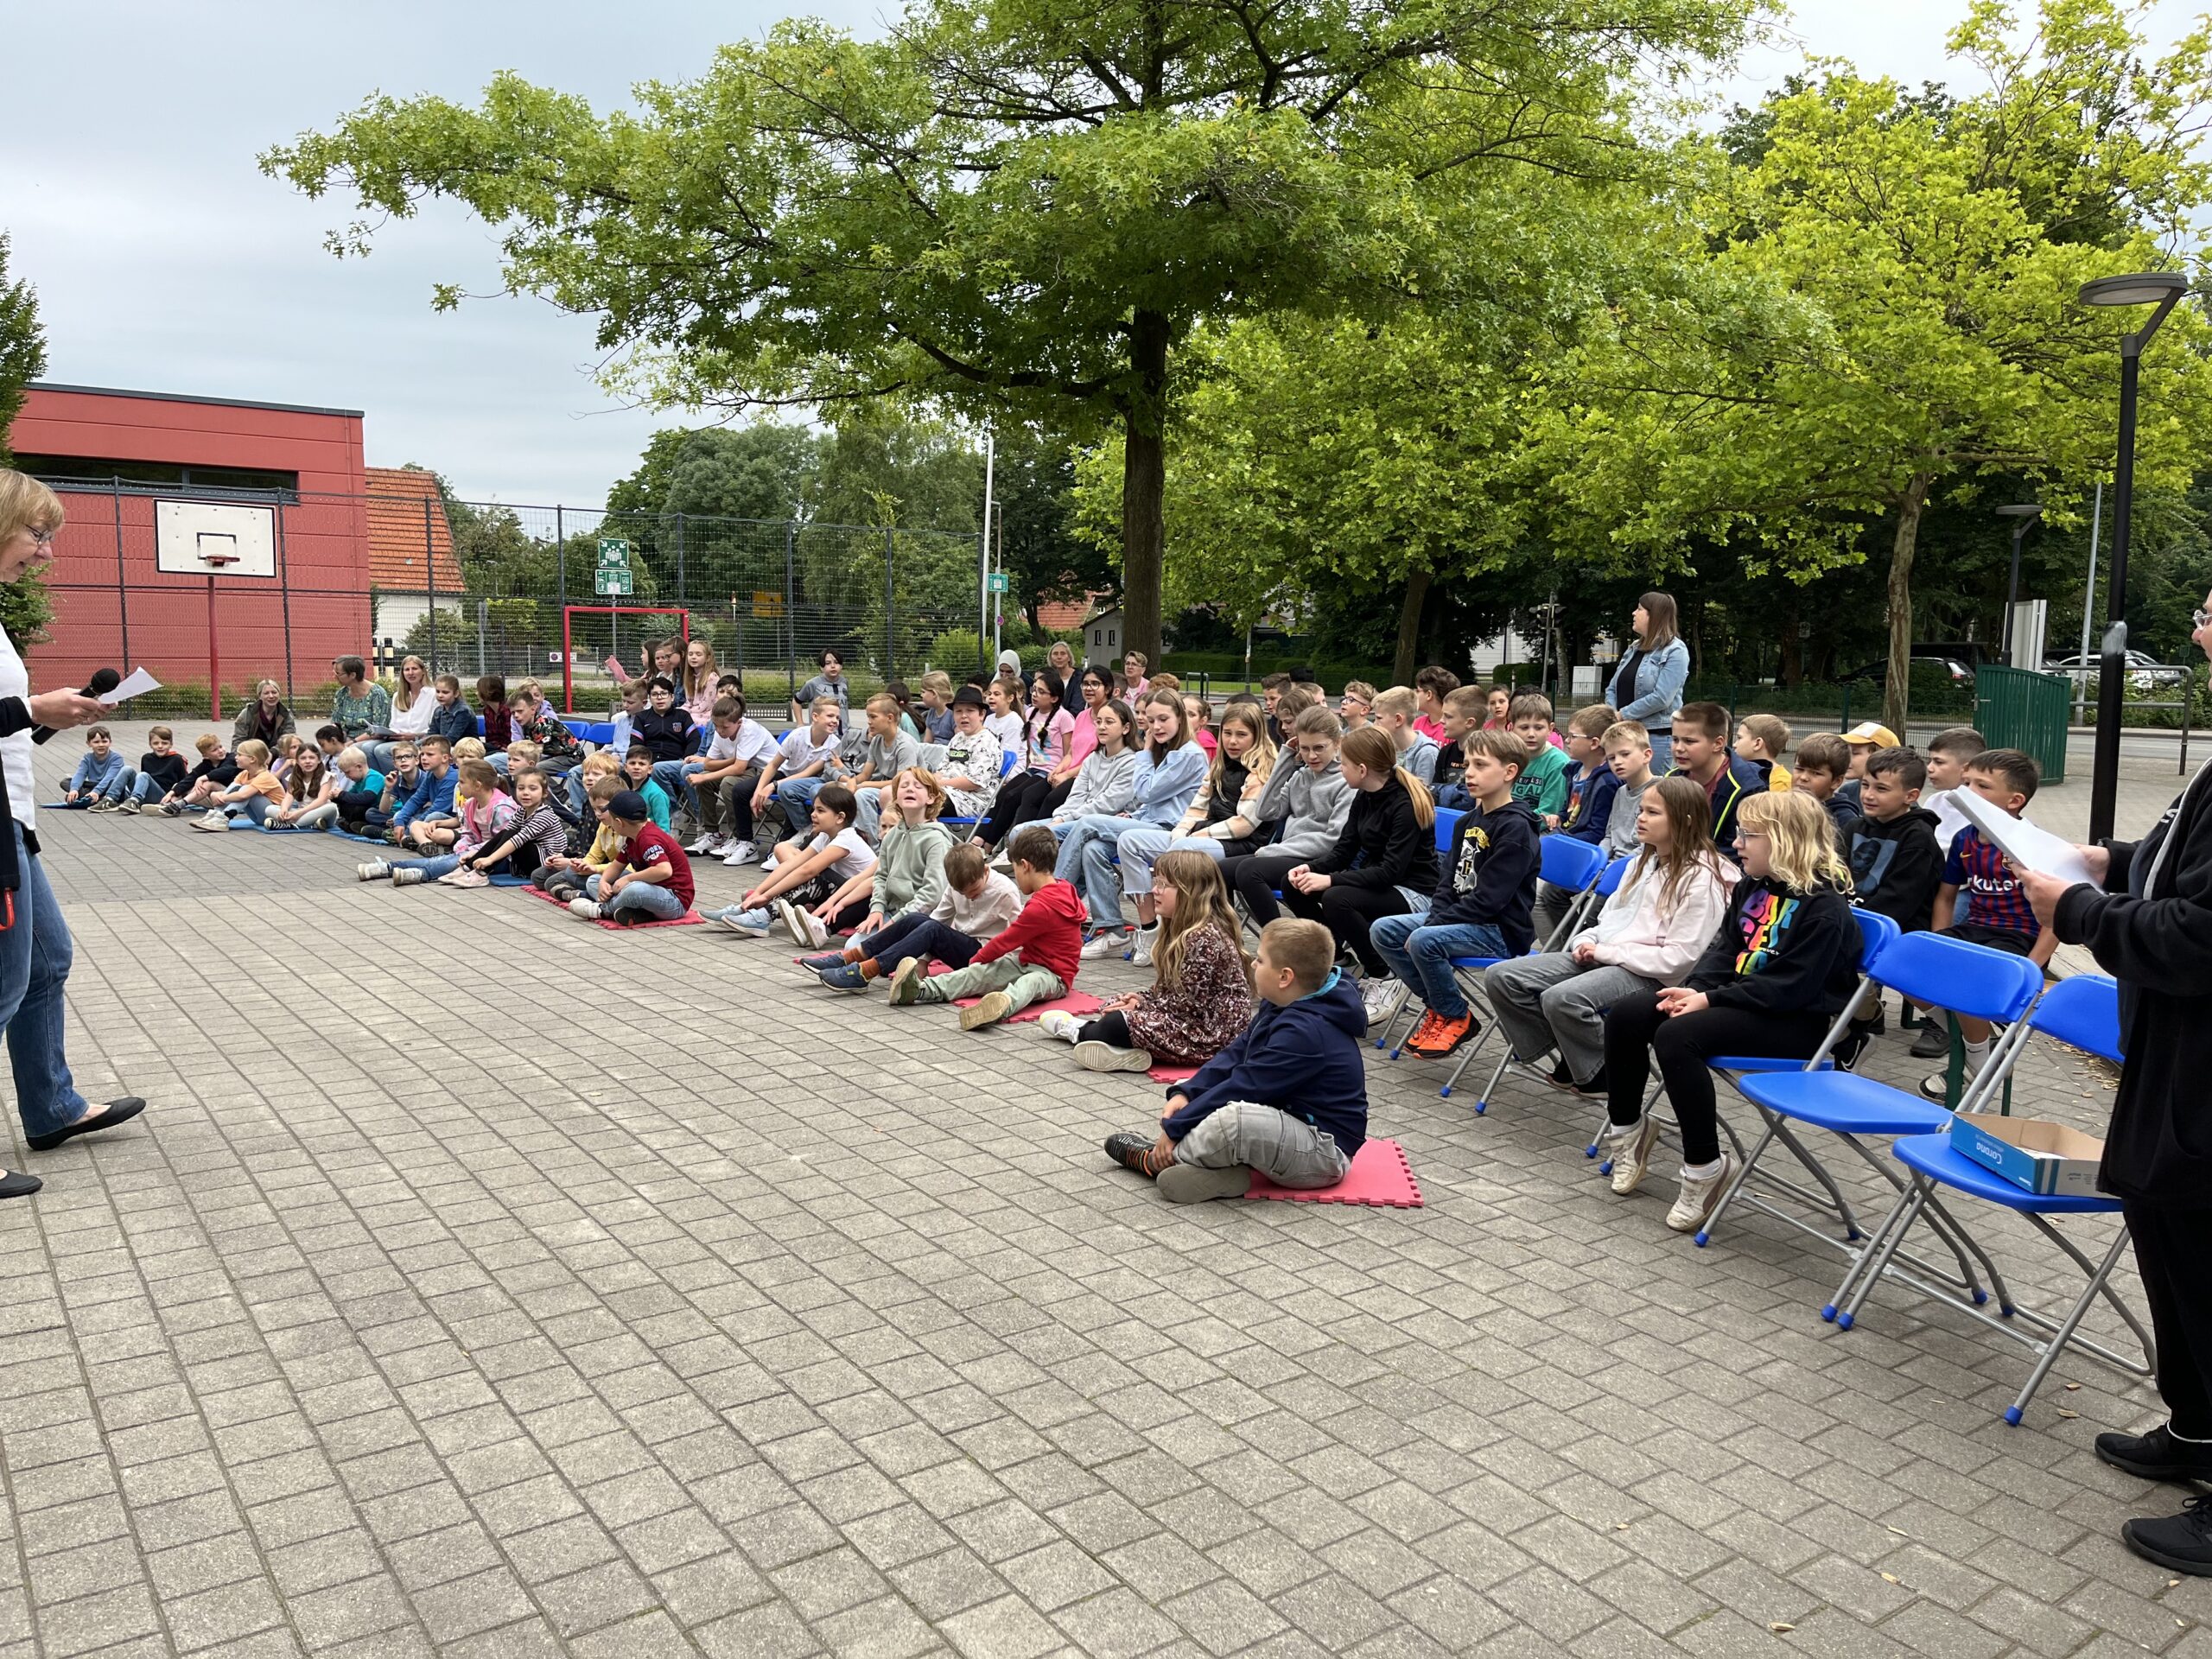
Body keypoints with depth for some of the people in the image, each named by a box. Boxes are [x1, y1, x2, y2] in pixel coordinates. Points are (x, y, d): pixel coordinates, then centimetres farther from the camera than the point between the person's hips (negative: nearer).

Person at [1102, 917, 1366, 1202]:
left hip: (1326, 1155, -11)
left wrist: (1174, 1128, -18)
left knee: (1232, 1119, -36)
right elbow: (1236, 1054, 7)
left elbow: (1245, 1086, -25)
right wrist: (1185, 1093, -8)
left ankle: (1156, 1160, -11)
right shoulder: (1279, 1008, 6)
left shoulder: (1305, 1032, -26)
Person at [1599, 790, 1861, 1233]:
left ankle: (1705, 1168, -19)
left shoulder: (1824, 907, -16)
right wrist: (1696, 988, -7)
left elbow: (1789, 987, -22)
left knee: (1676, 1035, -32)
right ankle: (1628, 1129, 11)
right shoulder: (1752, 887, 11)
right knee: (1625, 1014, -7)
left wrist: (1712, 1000, -23)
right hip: (1736, 997, 9)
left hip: (1796, 1022, -9)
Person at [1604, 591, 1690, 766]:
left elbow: (1661, 698, -17)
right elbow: (1612, 688, 15)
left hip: (1657, 736, -7)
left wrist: (1623, 715, -13)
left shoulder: (1675, 651, -7)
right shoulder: (1635, 648, 15)